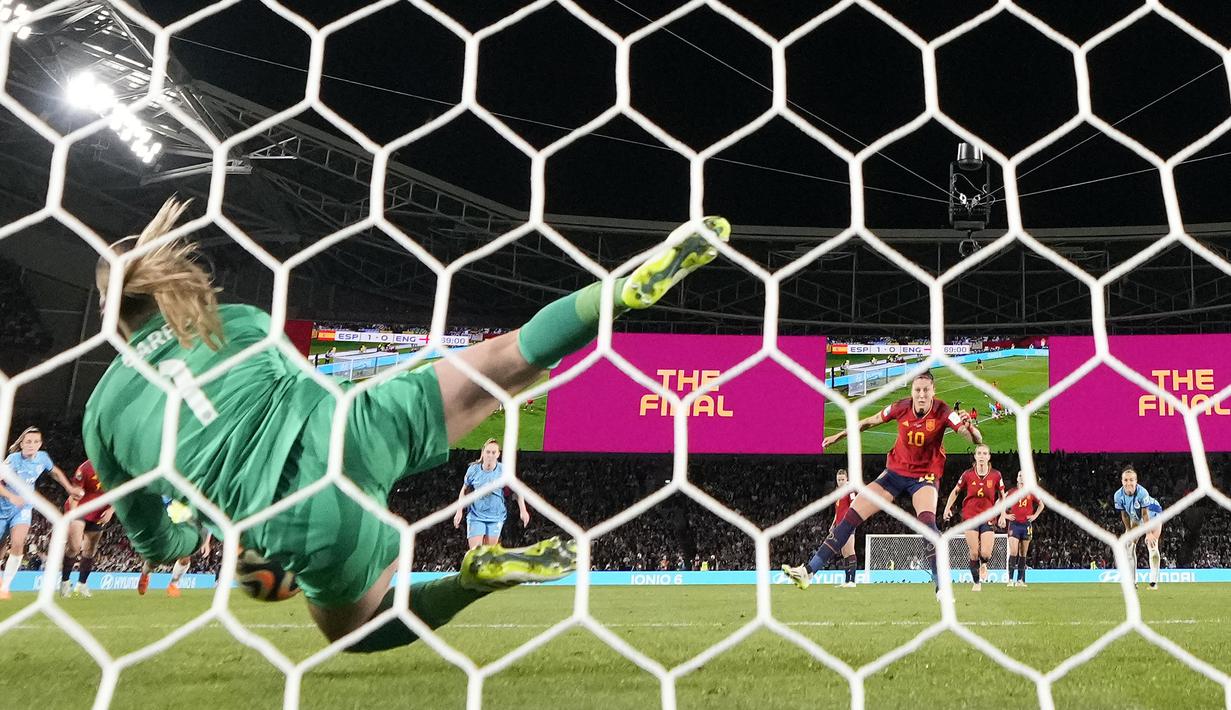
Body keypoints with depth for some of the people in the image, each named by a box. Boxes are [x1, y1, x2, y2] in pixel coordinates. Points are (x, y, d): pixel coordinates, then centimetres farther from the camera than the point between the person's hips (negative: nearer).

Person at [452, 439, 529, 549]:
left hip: (496, 517, 0)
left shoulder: (504, 470, -9)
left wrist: (523, 511, 1)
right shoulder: (473, 469, -7)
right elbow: (464, 490, 7)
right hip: (475, 516, 0)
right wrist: (459, 512, 3)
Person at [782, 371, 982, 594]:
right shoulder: (901, 407, -12)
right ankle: (809, 570, 1)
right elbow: (870, 421, 6)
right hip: (895, 471, 3)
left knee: (927, 520, -33)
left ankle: (941, 586, -23)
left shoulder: (943, 412, -19)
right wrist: (839, 435, 12)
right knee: (851, 515, -3)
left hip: (924, 476, -3)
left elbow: (976, 438, -29)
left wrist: (969, 428, -51)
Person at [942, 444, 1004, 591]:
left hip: (988, 518, 0)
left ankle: (983, 564, 28)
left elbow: (1002, 496, 10)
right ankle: (976, 582, 14)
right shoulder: (968, 474, -3)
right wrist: (948, 508, 2)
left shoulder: (996, 475, -3)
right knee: (974, 553, -4)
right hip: (970, 516, 0)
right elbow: (955, 491, 11)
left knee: (986, 554, -10)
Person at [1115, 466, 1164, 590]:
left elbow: (1145, 514, -30)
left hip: (1152, 514, -5)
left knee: (1152, 546, -17)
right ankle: (1132, 582, 7)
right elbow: (1124, 515, -13)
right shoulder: (1118, 495, -26)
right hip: (1135, 517, 5)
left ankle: (1154, 582, -15)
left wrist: (1149, 533, -28)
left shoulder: (1142, 492, -38)